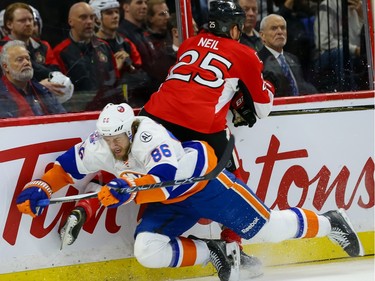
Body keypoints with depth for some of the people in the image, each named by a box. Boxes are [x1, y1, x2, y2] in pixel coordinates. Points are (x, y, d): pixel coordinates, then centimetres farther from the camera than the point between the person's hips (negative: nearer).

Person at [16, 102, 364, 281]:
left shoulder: (150, 136, -32)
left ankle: (329, 222, 24)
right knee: (148, 250, -16)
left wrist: (130, 187, -61)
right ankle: (216, 253, 3)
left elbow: (165, 175, -46)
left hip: (204, 181, -7)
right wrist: (39, 188, -17)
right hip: (169, 202, 7)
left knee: (267, 229, -3)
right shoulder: (99, 147, -11)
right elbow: (66, 166, 0)